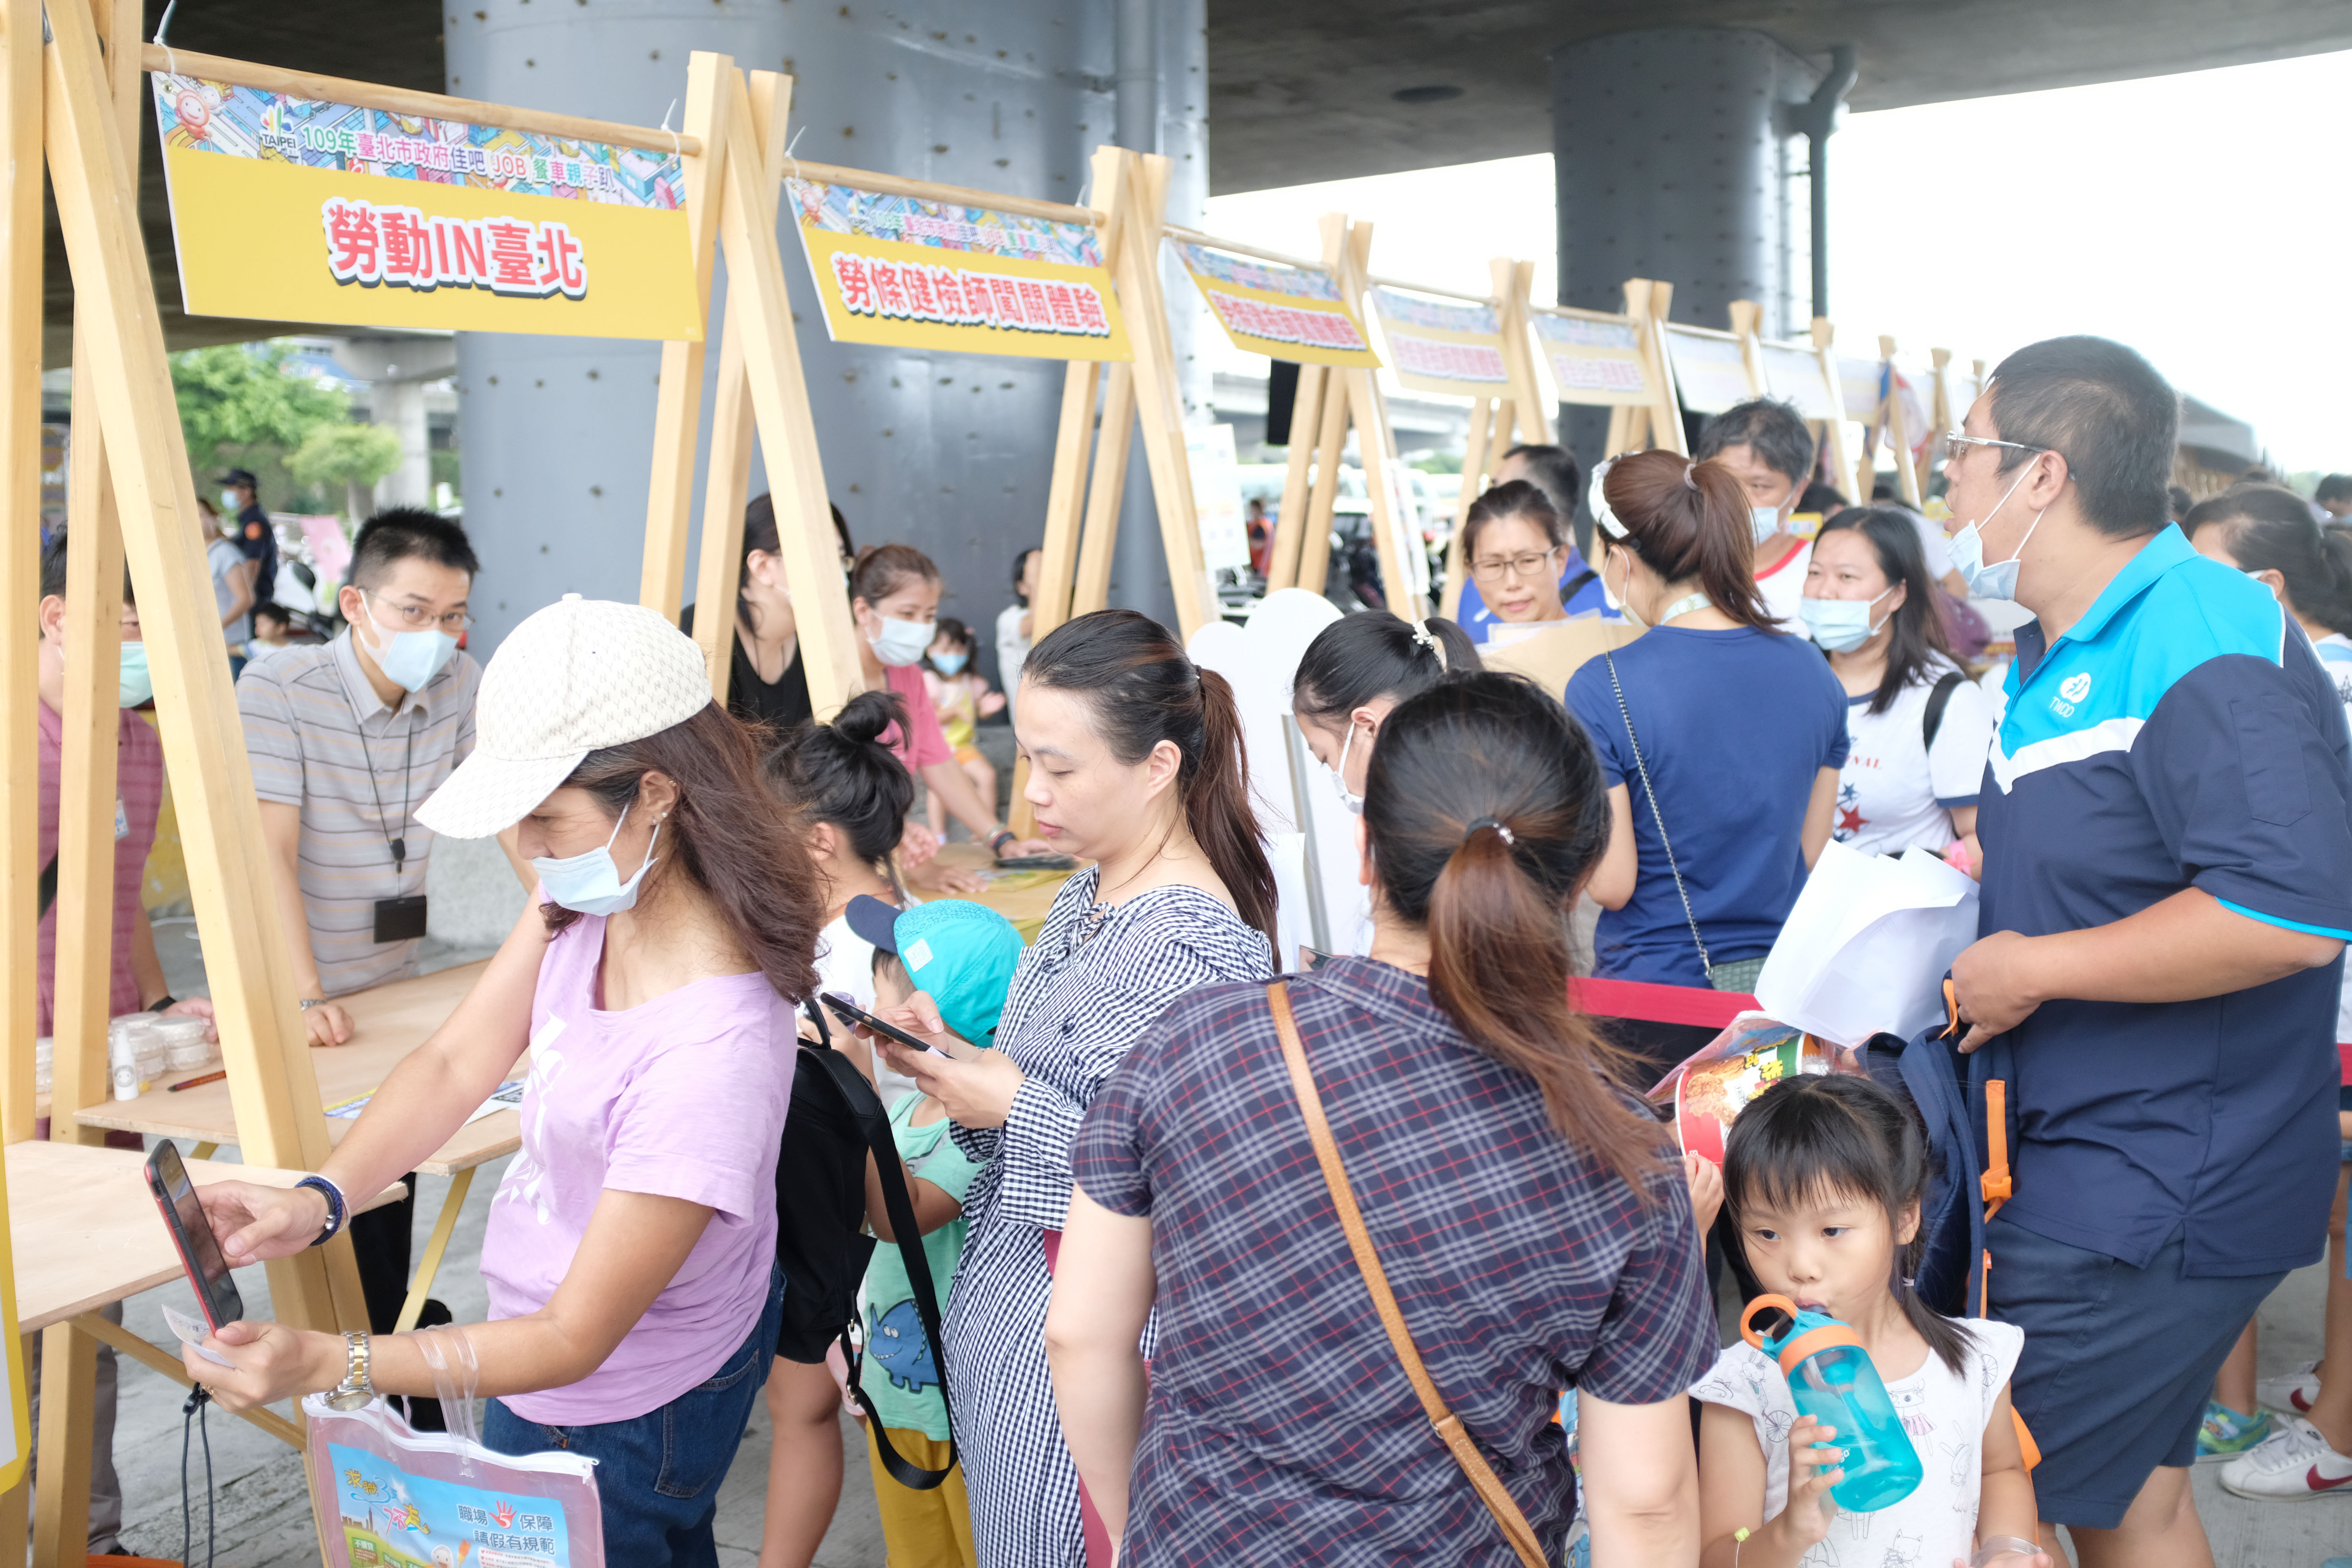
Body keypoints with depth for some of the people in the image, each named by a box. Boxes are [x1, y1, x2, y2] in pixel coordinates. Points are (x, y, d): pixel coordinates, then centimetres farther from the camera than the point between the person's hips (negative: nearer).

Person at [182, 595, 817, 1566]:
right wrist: (319, 1200, -20)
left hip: (621, 1419, -7)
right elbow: (458, 1063, -6)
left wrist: (324, 1364, -36)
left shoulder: (712, 1047, -38)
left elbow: (574, 1339, -31)